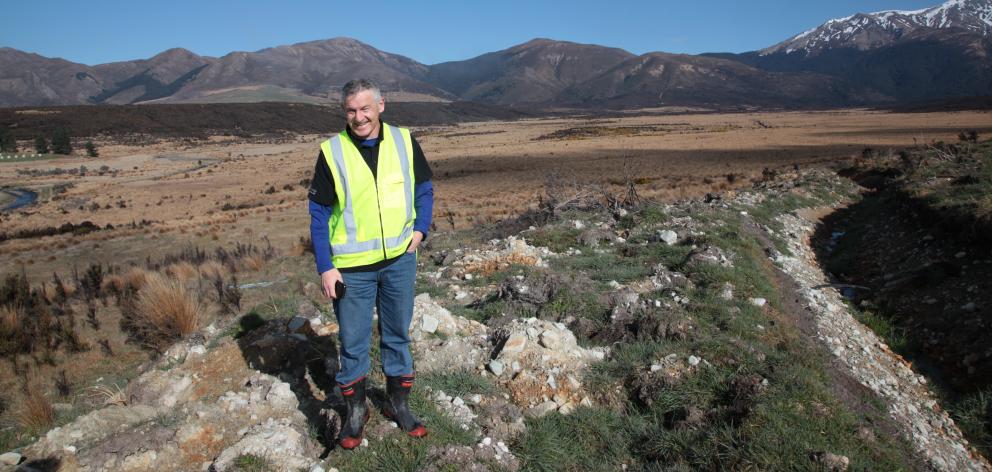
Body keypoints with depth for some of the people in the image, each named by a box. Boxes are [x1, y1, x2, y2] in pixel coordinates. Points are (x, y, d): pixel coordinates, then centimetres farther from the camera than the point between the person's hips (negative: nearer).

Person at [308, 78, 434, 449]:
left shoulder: (404, 142, -3)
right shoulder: (332, 153, -9)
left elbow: (424, 189, 10)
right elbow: (319, 214, -5)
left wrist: (420, 228, -5)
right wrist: (325, 267, -9)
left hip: (399, 260, 2)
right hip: (352, 266, -2)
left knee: (397, 335, 15)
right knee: (353, 342, 9)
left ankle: (397, 403, 33)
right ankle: (355, 411, 29)